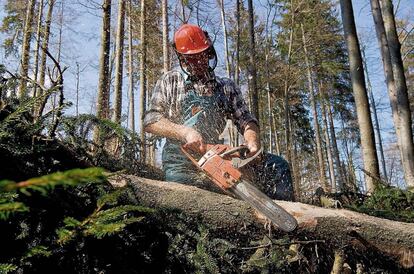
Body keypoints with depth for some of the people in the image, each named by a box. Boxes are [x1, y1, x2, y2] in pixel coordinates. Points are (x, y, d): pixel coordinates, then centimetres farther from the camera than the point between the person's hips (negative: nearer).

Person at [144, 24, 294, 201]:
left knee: (277, 166, -10)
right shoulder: (170, 81, 8)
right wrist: (185, 131, -18)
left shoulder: (226, 88, 15)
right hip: (181, 166, -2)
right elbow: (150, 121, -1)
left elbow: (245, 120, 7)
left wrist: (252, 142, -17)